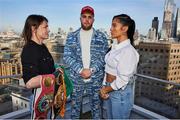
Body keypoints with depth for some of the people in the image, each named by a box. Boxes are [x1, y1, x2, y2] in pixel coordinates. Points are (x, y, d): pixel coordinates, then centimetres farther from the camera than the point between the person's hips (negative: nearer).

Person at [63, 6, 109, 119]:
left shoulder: (101, 37, 1)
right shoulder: (71, 37, 3)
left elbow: (103, 56, -4)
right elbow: (67, 56, -4)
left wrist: (91, 70, -16)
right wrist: (80, 70, -16)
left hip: (96, 79, 0)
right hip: (76, 78, 1)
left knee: (96, 105, 14)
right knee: (75, 105, 16)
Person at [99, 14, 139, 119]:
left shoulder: (128, 51, -21)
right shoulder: (115, 48, 4)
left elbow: (122, 80, -21)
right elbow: (108, 71, 6)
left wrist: (105, 90, -10)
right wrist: (104, 87, -4)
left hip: (120, 93, -7)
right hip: (109, 90, 7)